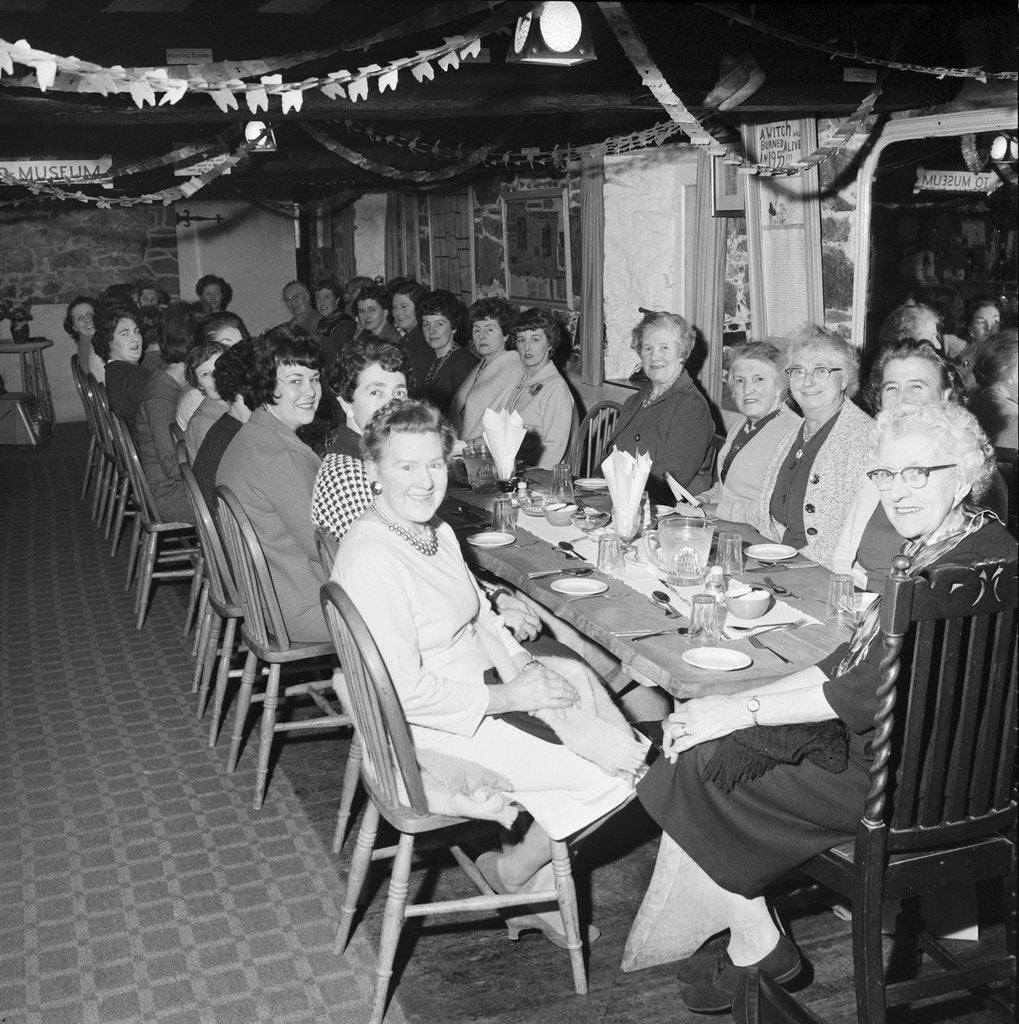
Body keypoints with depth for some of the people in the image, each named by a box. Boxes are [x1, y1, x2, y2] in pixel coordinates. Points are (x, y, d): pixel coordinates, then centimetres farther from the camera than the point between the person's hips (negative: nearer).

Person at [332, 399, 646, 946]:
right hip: (432, 731, -9)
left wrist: (522, 665, -2)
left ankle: (536, 896, 17)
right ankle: (513, 870, 15)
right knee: (615, 771, -10)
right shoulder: (370, 558, -25)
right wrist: (509, 697, -20)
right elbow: (403, 692, -27)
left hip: (479, 698, 9)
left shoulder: (438, 534, 5)